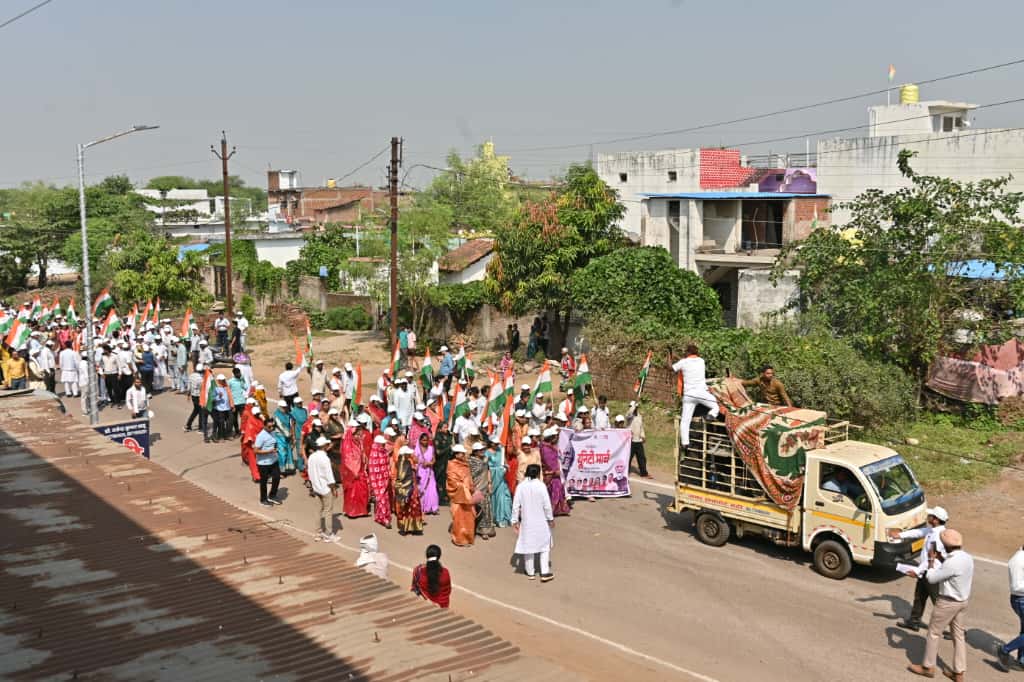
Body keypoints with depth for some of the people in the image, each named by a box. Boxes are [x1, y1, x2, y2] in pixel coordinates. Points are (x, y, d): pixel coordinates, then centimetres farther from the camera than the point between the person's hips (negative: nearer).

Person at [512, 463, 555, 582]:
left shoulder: (520, 486, -7)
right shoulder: (541, 486, -13)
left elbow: (516, 505, -5)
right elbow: (547, 505, -10)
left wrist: (515, 521, 5)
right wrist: (551, 519, 3)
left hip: (527, 522, 2)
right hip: (541, 522, -2)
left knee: (528, 545, 12)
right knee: (544, 546, 9)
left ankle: (530, 572, 20)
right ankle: (545, 573, 5)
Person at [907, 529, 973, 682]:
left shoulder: (952, 562, -29)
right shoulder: (968, 558, -1)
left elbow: (932, 578, -16)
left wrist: (932, 562, -3)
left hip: (948, 603, -8)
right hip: (962, 601, 8)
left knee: (934, 633, 8)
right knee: (958, 635, 14)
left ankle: (928, 667, 20)